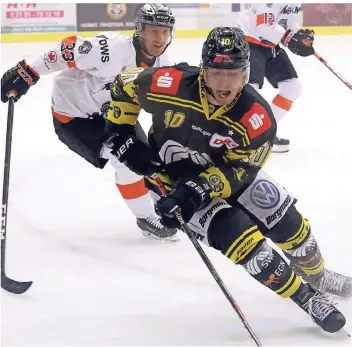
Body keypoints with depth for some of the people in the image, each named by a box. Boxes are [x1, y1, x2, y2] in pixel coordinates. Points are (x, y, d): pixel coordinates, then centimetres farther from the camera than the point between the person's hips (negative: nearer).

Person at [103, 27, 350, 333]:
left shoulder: (258, 118, -28)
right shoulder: (170, 85, -31)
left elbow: (238, 170, -21)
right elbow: (125, 86, -11)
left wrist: (198, 190, -35)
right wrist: (119, 134, -12)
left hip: (228, 171, 3)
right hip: (173, 178, -2)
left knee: (284, 218, 0)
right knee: (235, 234, -20)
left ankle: (317, 276, 33)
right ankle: (305, 297, -6)